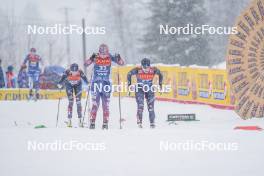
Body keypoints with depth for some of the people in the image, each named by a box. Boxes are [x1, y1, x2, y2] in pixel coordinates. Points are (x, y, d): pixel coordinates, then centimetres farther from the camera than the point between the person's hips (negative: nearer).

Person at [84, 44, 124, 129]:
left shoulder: (110, 57, -3)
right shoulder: (95, 57, -6)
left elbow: (121, 63, -4)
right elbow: (86, 64, -17)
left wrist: (119, 58, -26)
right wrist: (91, 59, -36)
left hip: (106, 83, 1)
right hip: (96, 84, -1)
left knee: (106, 104, 2)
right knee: (95, 104, -4)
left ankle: (105, 123, 6)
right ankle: (92, 122, 2)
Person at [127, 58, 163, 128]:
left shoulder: (153, 70, -16)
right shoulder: (138, 70, -20)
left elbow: (160, 74, 5)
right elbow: (129, 74, -4)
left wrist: (160, 84, 3)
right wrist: (129, 84, -5)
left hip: (149, 90, 1)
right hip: (139, 89, -1)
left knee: (151, 107, -3)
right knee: (140, 106, -13)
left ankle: (152, 123, 6)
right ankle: (139, 122, -1)